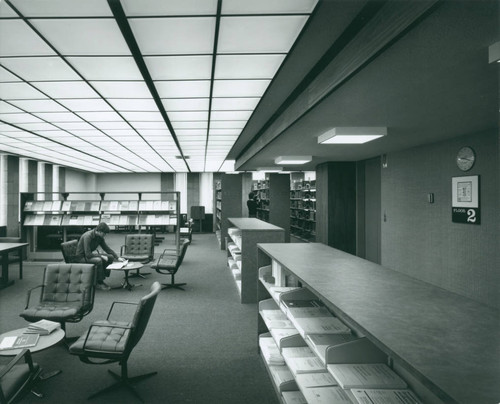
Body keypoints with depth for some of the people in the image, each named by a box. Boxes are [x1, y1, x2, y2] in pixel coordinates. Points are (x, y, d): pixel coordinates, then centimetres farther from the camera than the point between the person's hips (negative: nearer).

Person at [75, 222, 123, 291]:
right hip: (82, 256, -8)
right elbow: (88, 254, -32)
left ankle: (102, 277, -3)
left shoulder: (99, 237, -3)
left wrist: (117, 257, -3)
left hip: (91, 254, 8)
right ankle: (99, 283, -19)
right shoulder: (88, 236, -27)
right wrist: (101, 256, -27)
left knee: (111, 257, -6)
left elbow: (107, 248, 6)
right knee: (98, 260, -34)